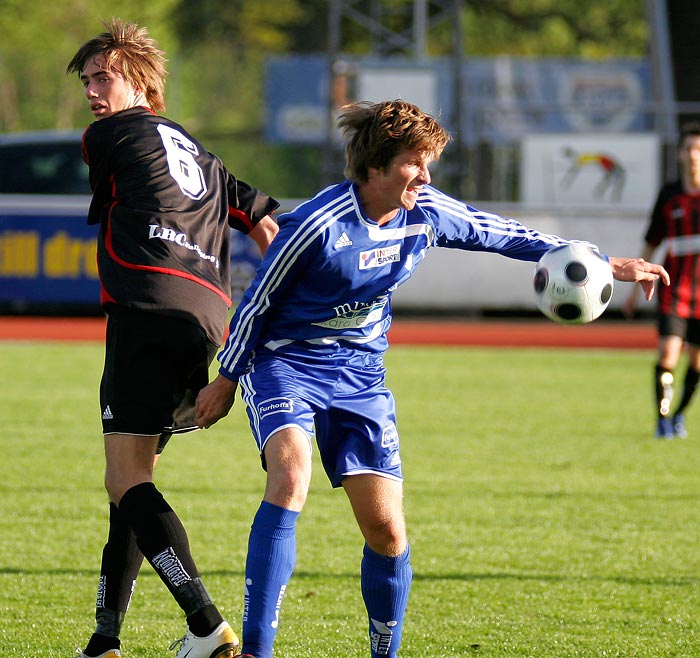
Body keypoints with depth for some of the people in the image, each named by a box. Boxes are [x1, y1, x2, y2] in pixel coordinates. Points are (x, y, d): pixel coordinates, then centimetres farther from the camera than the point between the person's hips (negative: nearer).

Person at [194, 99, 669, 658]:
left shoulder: (428, 212, -6)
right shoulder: (319, 225, -23)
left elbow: (503, 235, 9)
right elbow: (259, 301, -10)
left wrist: (607, 265, 11)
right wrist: (226, 380, 0)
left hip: (360, 374, 5)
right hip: (286, 364, -5)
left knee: (387, 529, -4)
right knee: (290, 473, -32)